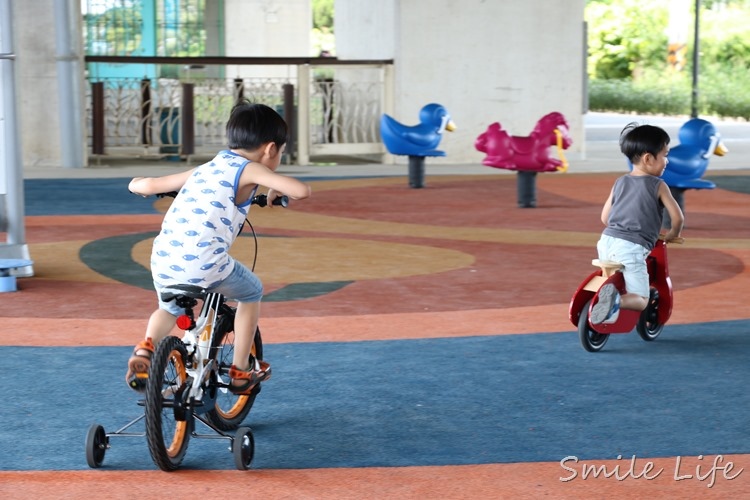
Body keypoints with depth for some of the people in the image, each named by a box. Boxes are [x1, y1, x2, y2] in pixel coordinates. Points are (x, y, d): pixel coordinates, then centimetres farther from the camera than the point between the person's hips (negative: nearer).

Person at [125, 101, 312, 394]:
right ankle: (241, 371, 28)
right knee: (251, 293, 25)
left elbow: (148, 185, 25)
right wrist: (276, 190, 15)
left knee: (170, 308, 36)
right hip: (205, 266, -5)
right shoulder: (249, 170, 5)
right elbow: (302, 191, -7)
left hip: (162, 263, 6)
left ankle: (145, 348, 8)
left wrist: (138, 185, 50)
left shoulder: (203, 170, 23)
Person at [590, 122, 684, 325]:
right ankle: (617, 301, -30)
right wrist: (673, 234, 19)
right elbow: (678, 217, -2)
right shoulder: (658, 186, 1)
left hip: (607, 240, 5)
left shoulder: (620, 182, 16)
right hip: (632, 248, -5)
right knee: (641, 300, 0)